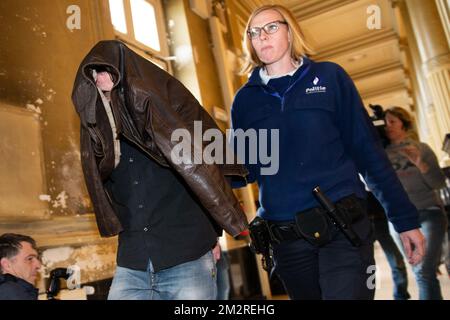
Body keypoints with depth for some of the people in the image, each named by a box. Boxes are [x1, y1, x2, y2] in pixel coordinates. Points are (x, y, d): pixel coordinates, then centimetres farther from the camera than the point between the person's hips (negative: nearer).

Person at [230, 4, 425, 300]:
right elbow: (245, 171, 7)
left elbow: (367, 149, 1)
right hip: (287, 240, 3)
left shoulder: (329, 77, 2)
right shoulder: (245, 99, 7)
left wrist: (405, 218, 0)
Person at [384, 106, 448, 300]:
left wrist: (420, 164, -16)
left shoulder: (421, 148, 5)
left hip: (429, 212, -1)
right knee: (419, 271, 4)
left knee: (425, 271, -15)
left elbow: (439, 183, 0)